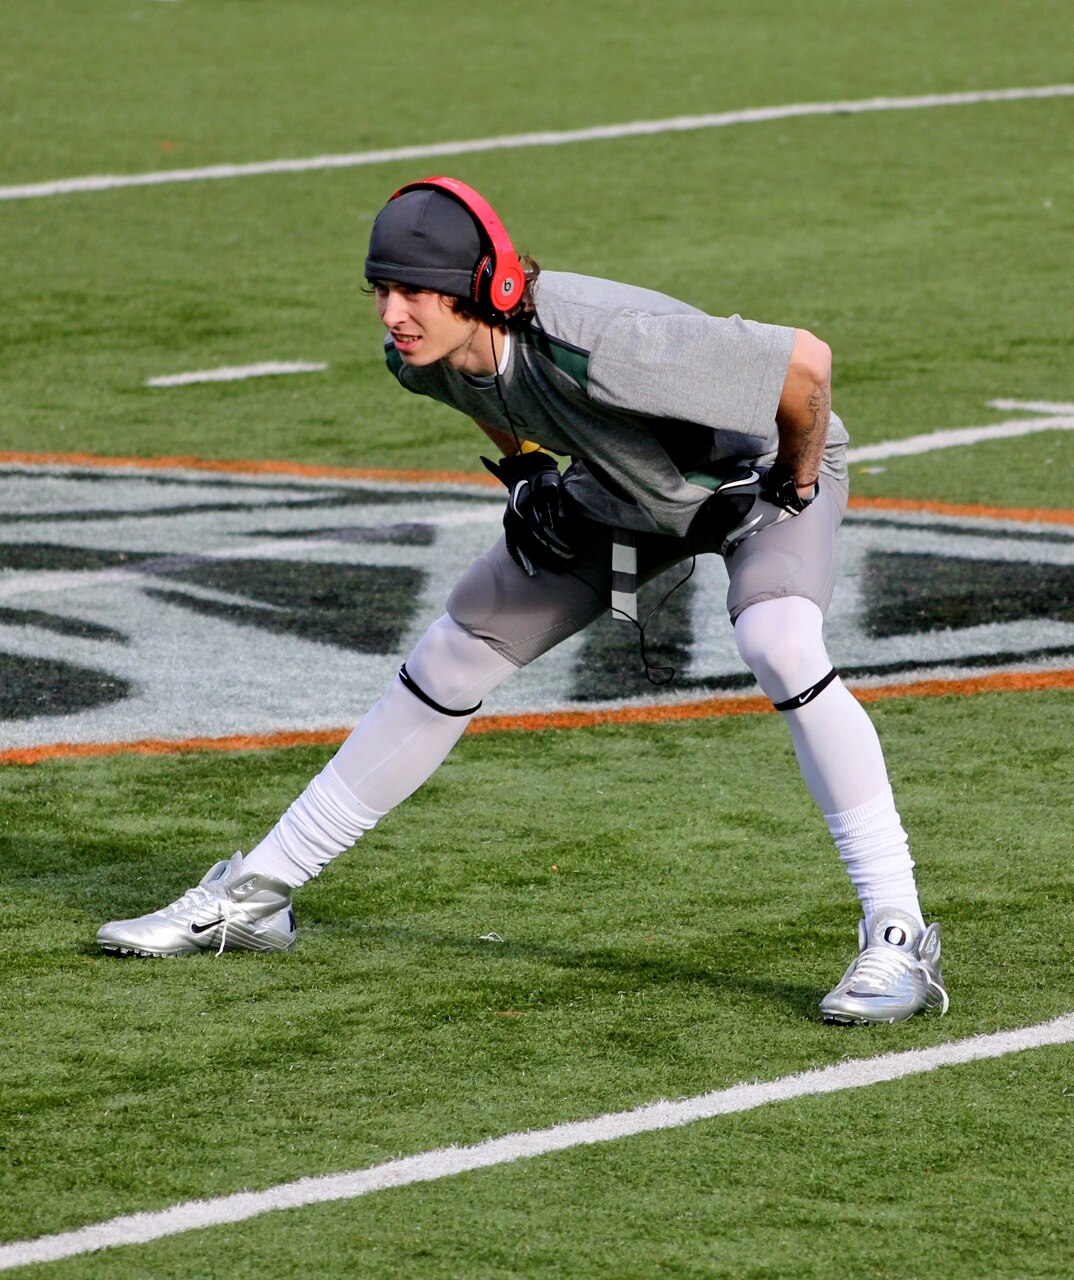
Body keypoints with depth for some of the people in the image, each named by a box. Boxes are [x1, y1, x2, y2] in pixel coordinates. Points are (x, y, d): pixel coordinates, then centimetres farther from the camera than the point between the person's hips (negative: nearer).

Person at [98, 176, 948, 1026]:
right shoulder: (423, 356, -21)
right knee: (450, 662, 5)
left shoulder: (593, 349, -45)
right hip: (622, 494, 7)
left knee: (781, 649, -34)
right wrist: (526, 470, -3)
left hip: (759, 472, -7)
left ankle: (899, 937, -27)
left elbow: (807, 361, -39)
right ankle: (254, 898, 17)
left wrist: (796, 487, -23)